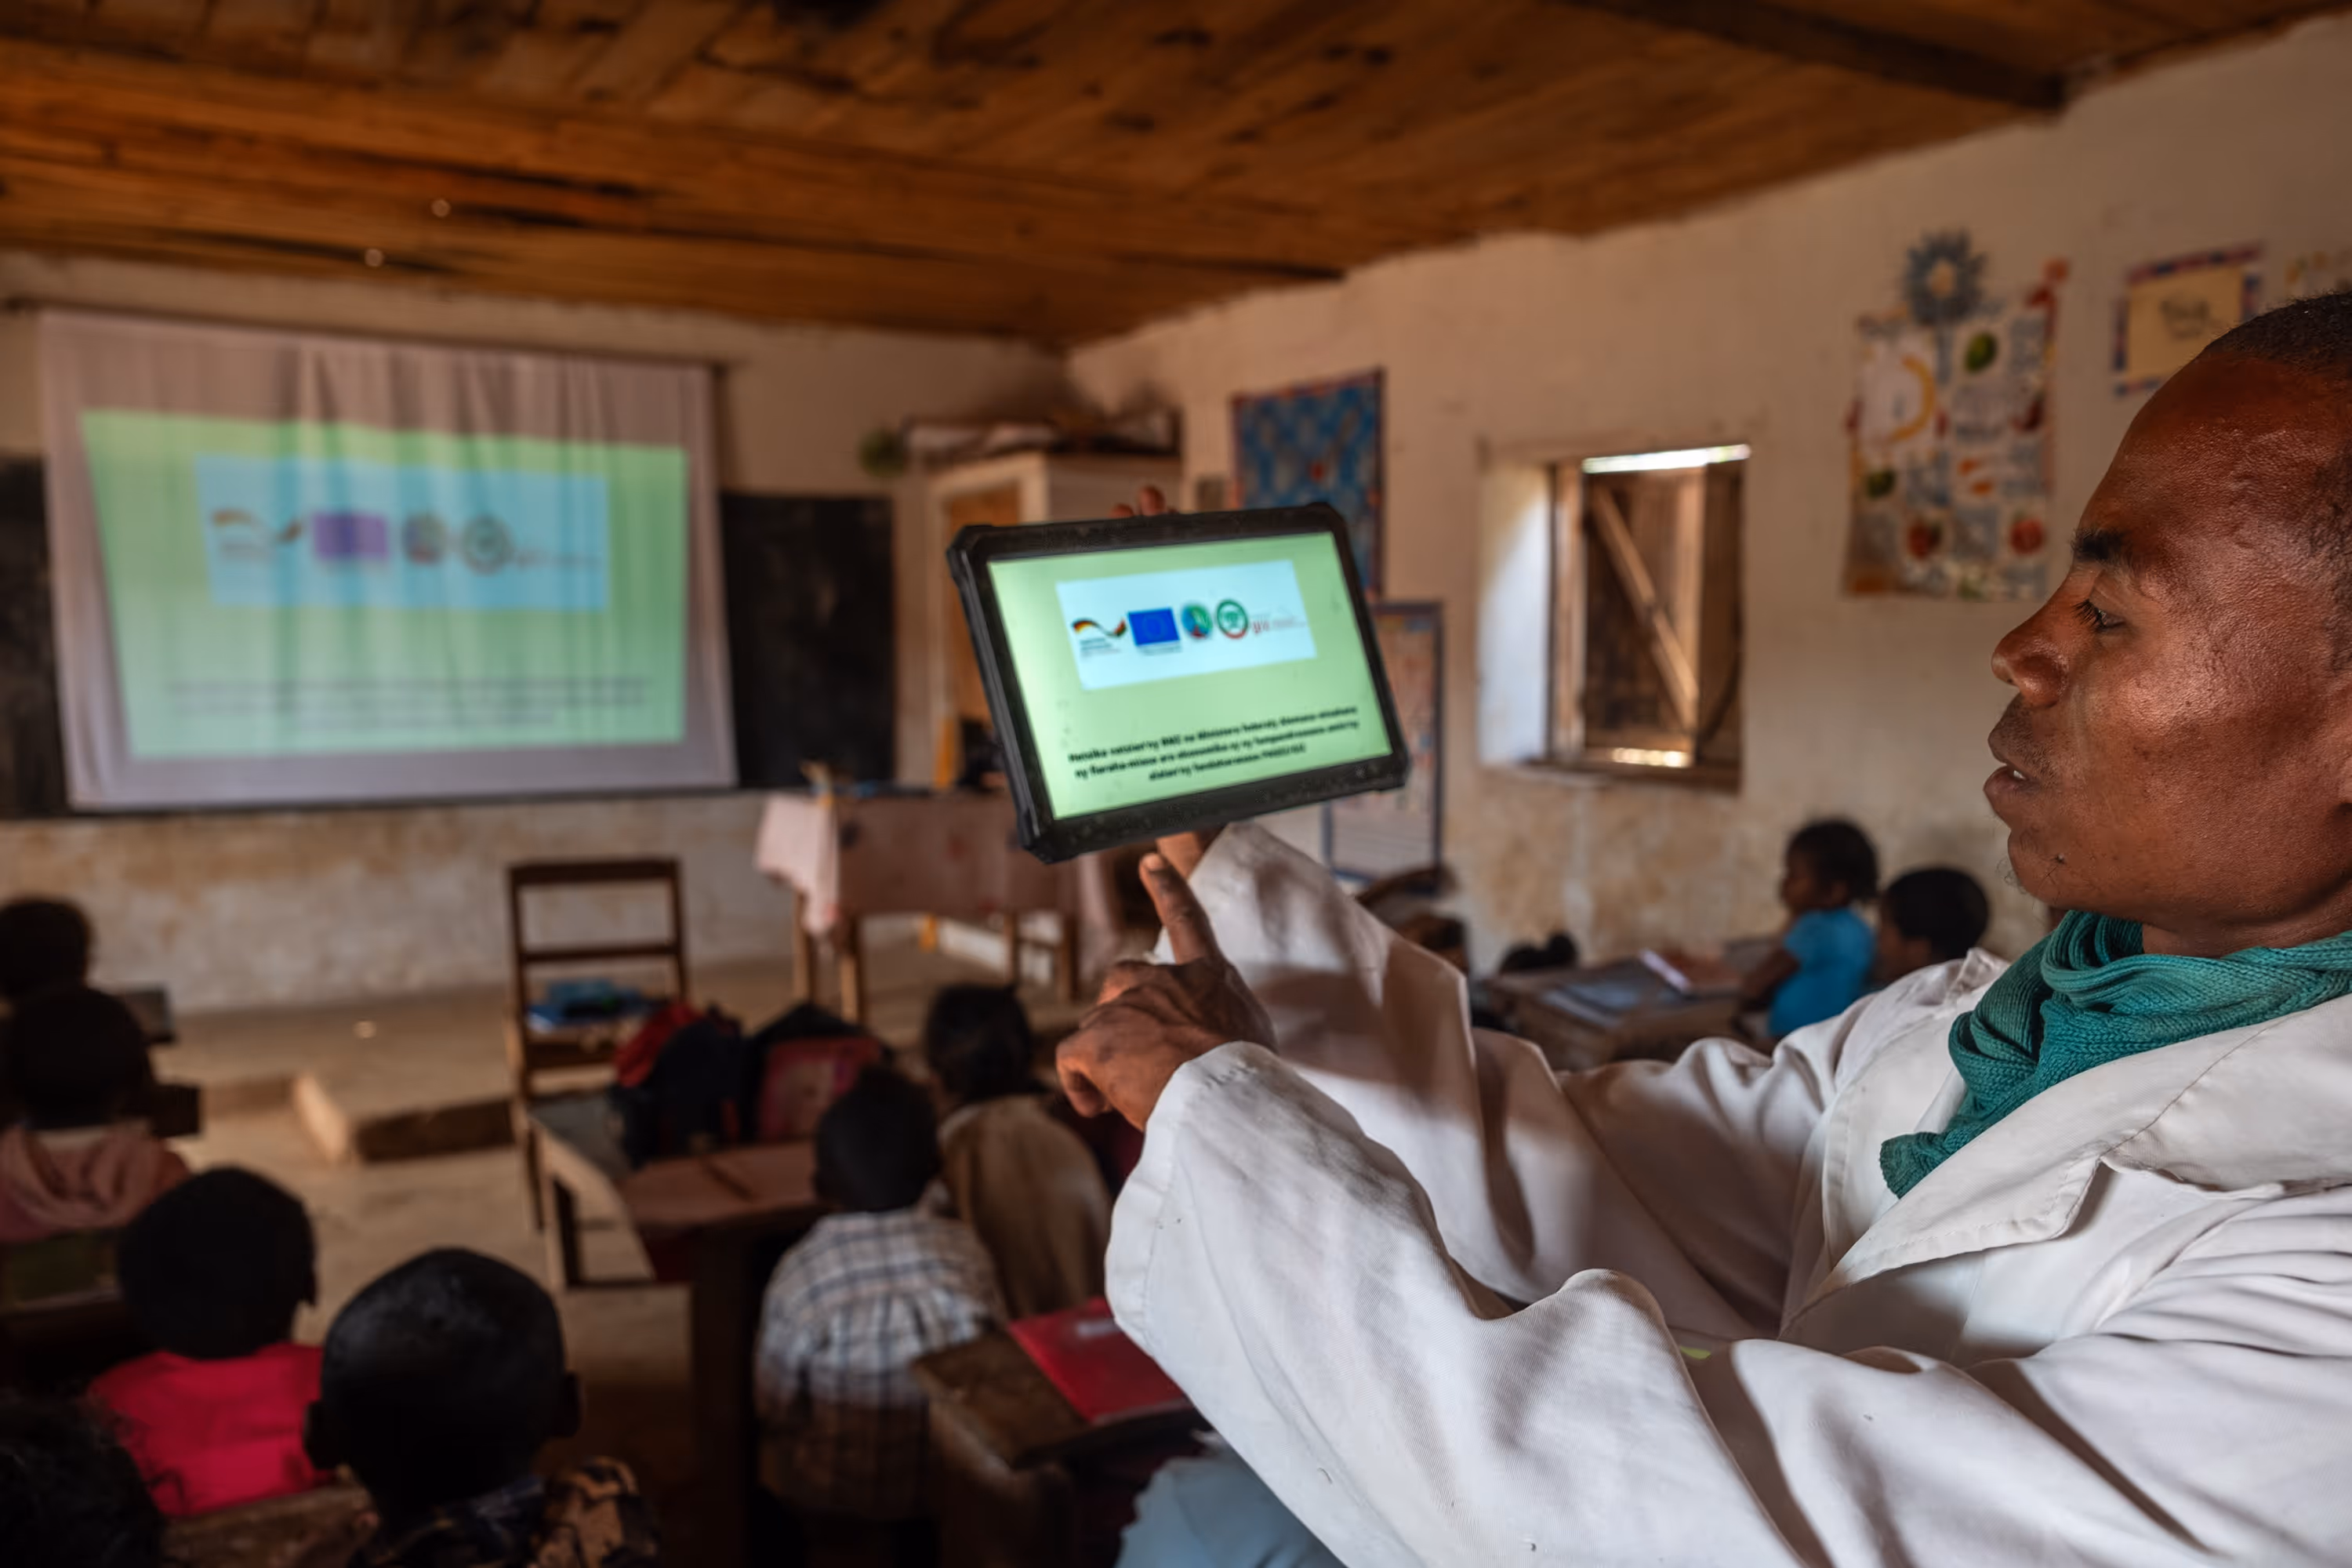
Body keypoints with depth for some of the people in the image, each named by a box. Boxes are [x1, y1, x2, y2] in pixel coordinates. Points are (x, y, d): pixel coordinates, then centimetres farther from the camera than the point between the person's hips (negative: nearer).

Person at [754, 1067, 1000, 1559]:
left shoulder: (800, 1275, -26)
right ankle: (915, 1543, 44)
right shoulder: (966, 1251, -19)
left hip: (833, 1491, -2)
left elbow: (774, 1406, -14)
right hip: (951, 1482, 2)